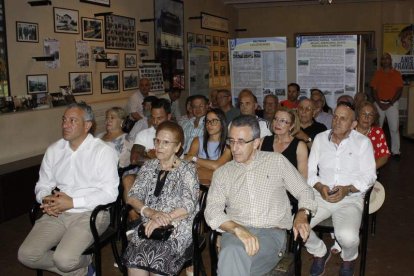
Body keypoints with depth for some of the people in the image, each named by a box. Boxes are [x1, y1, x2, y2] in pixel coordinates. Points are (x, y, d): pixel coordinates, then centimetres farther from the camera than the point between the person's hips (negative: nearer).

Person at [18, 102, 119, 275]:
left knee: (65, 259, -25)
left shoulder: (103, 151, -8)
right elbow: (42, 185, 15)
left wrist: (72, 202, -18)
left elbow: (109, 193, -14)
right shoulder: (53, 150, 10)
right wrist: (47, 200, -9)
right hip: (56, 214, 6)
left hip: (89, 213, -6)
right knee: (26, 255, -11)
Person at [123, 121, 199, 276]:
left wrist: (162, 220, -20)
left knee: (156, 260, -30)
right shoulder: (148, 166, 15)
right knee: (134, 262, -25)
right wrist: (151, 213, -13)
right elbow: (131, 197, 6)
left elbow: (188, 206, -7)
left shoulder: (187, 169, 3)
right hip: (148, 226, 3)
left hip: (178, 229, -3)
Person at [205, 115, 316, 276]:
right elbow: (212, 210, 0)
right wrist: (238, 229, -19)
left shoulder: (277, 161, 12)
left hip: (272, 232, -1)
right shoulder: (222, 173, 13)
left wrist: (301, 215, -6)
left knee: (233, 258, -33)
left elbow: (304, 191, 16)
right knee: (232, 253, -36)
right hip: (235, 232, 2)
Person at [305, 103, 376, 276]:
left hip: (351, 198, -2)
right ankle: (320, 253, 12)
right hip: (321, 195, 3)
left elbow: (369, 175, -2)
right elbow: (310, 170, 7)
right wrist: (320, 187, -12)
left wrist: (348, 189, -18)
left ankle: (349, 258, 12)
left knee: (348, 236, -30)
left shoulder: (363, 142, 1)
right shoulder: (320, 139, 9)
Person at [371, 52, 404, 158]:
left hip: (392, 104, -1)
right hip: (379, 103, 1)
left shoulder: (396, 74, 3)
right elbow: (374, 89, 2)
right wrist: (379, 104, -8)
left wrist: (390, 104, -11)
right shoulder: (377, 73, 7)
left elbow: (399, 90, -2)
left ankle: (395, 151, 2)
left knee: (394, 128, -4)